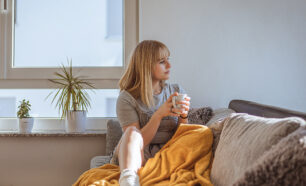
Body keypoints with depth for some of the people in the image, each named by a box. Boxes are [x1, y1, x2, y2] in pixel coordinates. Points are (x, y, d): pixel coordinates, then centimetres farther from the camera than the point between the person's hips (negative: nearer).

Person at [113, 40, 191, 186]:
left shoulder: (177, 91, 10)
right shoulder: (127, 98, -2)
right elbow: (137, 141, -10)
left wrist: (183, 116, -12)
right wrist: (160, 114, -22)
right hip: (135, 158, -2)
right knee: (132, 132, -34)